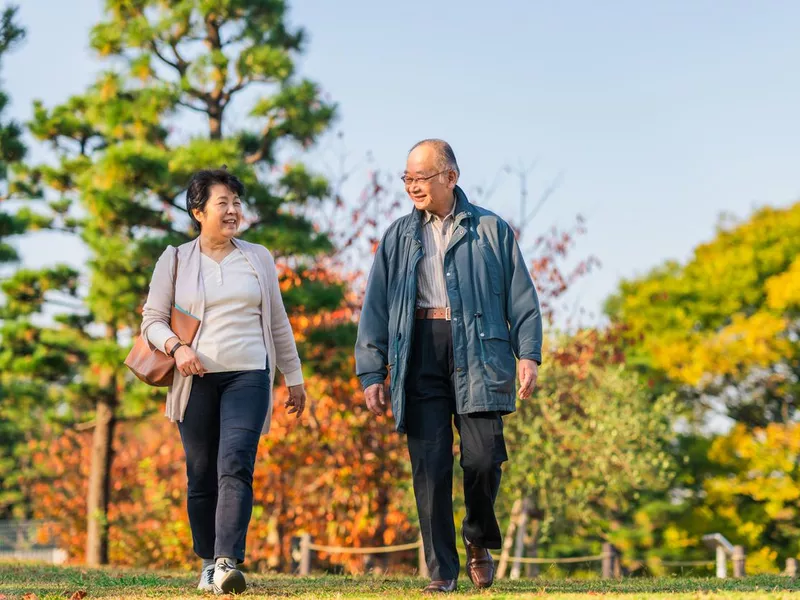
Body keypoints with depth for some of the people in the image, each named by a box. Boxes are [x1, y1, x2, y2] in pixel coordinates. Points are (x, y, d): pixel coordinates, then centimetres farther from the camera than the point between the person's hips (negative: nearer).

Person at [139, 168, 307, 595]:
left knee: (235, 467, -16)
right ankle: (208, 563, 15)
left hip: (248, 376, 0)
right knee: (201, 475, 3)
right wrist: (176, 347, -13)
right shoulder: (175, 260, 7)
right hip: (197, 380, 0)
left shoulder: (257, 258, 12)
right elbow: (152, 320, 7)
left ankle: (228, 563, -24)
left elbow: (277, 322, 17)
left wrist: (293, 377, 17)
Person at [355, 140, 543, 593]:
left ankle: (480, 541, 17)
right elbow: (375, 308, 12)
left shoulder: (491, 230, 10)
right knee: (430, 466, -4)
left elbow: (522, 296, 7)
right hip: (420, 353, 2)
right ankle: (442, 571, 2)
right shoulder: (399, 237, 15)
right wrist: (371, 372, 5)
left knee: (483, 457, -11)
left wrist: (528, 354, -4)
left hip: (477, 352, -2)